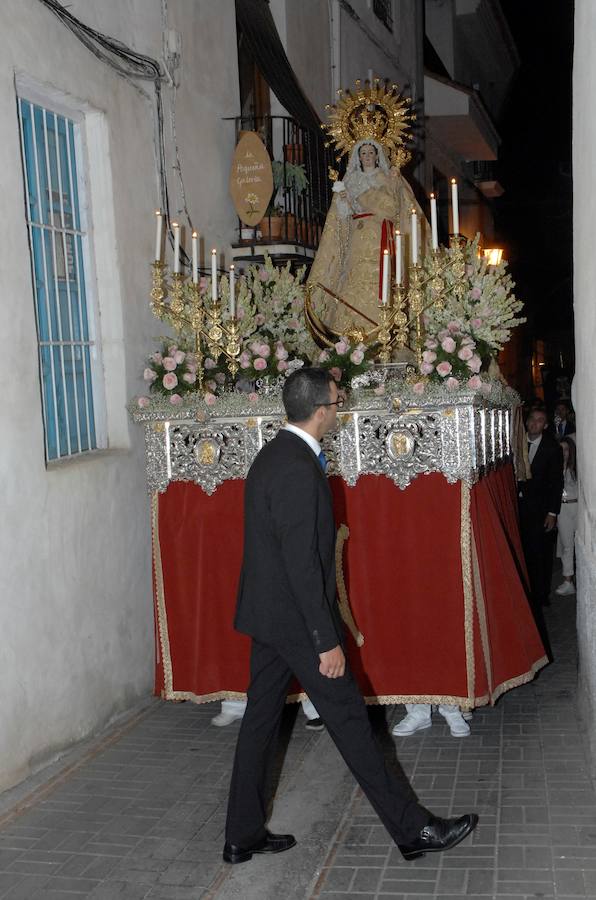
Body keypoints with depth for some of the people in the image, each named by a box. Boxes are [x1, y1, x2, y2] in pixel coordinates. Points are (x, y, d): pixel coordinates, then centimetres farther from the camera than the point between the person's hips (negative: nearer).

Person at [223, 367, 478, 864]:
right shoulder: (299, 470, -23)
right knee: (349, 719, 1)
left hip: (265, 612, 10)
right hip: (296, 617, -10)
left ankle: (244, 835, 25)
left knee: (261, 717, 14)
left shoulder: (271, 455, 8)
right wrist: (328, 641, -21)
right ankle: (413, 828, 14)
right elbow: (302, 563, -25)